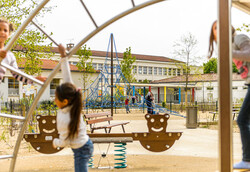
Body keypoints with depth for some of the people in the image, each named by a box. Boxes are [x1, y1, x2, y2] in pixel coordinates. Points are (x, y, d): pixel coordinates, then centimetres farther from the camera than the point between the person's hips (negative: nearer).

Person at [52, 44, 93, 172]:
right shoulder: (72, 105, -13)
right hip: (85, 144, 9)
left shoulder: (64, 121, -32)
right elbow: (67, 77, -10)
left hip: (81, 150, -9)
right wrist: (63, 56, -10)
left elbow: (63, 142, -17)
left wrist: (55, 142, 5)